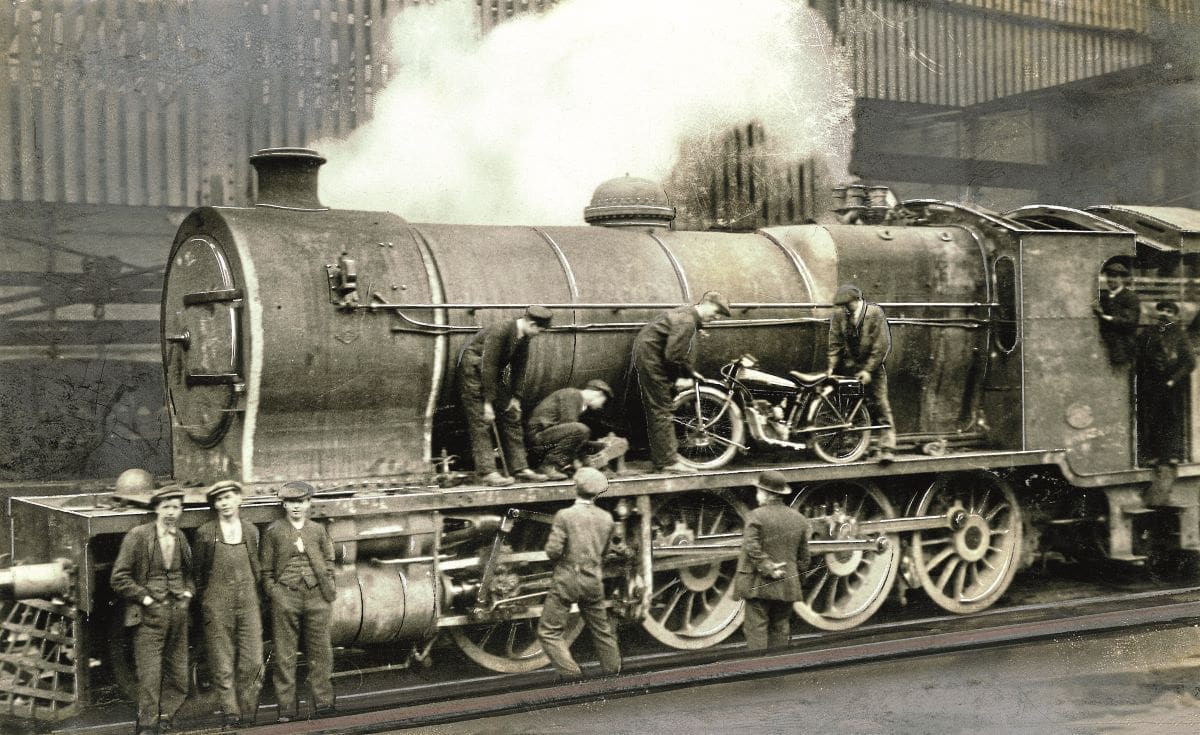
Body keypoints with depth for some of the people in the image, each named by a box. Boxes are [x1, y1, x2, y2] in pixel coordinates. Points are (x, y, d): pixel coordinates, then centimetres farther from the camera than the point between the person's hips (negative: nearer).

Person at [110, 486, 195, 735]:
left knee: (178, 676, 8)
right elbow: (119, 578, -7)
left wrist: (188, 593, 8)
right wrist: (145, 598, -10)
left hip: (178, 612, 5)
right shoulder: (137, 536, -6)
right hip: (150, 615, -5)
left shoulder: (182, 539, 10)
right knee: (150, 677, -7)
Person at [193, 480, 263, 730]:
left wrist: (253, 592, 12)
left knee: (253, 661, -1)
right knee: (223, 664, 0)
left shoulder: (250, 530, 9)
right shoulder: (205, 533, 0)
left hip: (247, 601, 2)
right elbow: (199, 571, 6)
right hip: (217, 604, -2)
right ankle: (231, 715, 7)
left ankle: (247, 714, 9)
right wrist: (203, 603, 6)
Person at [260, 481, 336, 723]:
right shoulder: (273, 531, 6)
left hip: (317, 596, 2)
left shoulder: (318, 530, 12)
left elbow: (328, 562, 15)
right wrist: (273, 593, -2)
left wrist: (328, 589, 6)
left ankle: (323, 702, 13)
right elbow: (266, 569, 7)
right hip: (285, 597, -2)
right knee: (285, 655, 0)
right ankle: (286, 708, 6)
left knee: (320, 652, 4)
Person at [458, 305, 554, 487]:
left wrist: (515, 397, 3)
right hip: (473, 371, -9)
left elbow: (518, 367, 6)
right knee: (481, 422, -12)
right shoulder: (499, 331, -30)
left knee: (511, 417, 7)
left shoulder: (524, 337, -4)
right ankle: (486, 472, -13)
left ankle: (520, 468, 11)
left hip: (493, 375, 9)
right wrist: (488, 402, -27)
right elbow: (488, 367, -29)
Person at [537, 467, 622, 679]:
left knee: (549, 632, 3)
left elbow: (553, 551, -17)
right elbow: (604, 552, 12)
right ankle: (613, 671, 30)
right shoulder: (606, 518, 2)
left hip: (566, 581, -5)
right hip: (593, 582, 5)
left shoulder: (564, 516, -13)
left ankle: (572, 675, -5)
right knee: (602, 630, 20)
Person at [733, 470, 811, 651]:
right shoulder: (799, 519, 8)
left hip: (759, 584, -5)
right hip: (787, 587, 5)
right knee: (780, 629, 12)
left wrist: (768, 568, -13)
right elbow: (803, 556, 13)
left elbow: (752, 548, -19)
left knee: (756, 628, -3)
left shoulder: (756, 516, -10)